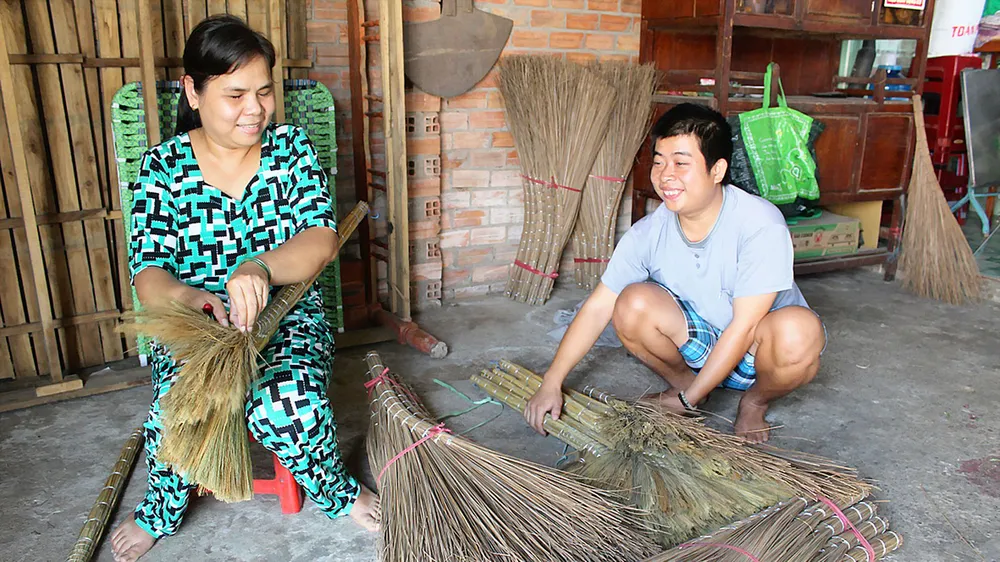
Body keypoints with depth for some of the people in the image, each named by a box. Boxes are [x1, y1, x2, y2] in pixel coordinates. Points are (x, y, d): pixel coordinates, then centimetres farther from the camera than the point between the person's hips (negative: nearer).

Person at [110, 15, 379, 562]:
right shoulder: (162, 167, -2)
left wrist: (260, 267, -35)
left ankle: (338, 491, 4)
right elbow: (148, 272, -9)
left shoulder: (291, 148, -1)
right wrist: (188, 297, -34)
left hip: (288, 317, -1)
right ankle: (159, 513, 10)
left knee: (286, 405, -31)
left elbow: (322, 238, -13)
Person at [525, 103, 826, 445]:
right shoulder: (648, 233, -15)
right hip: (699, 343, 3)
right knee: (632, 304, -24)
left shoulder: (761, 224, -27)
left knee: (800, 332, -36)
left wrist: (688, 401, -23)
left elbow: (743, 327, -27)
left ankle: (754, 403, -2)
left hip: (756, 350, -2)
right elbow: (598, 307, -12)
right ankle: (682, 381, 4)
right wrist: (551, 383, -16)